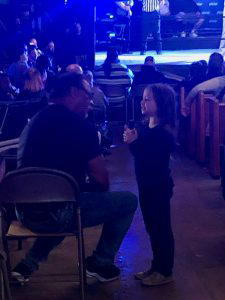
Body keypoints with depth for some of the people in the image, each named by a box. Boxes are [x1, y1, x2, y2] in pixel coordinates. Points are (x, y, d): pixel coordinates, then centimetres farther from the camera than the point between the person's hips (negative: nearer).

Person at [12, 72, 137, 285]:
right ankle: (100, 263, 18)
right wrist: (91, 185, 14)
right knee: (128, 201, 8)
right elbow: (102, 180, -8)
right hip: (57, 215, -7)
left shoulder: (35, 121, 12)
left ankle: (29, 264, 27)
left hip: (25, 212, 8)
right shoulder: (80, 125, -11)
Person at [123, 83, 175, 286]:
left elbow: (150, 160, -28)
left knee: (161, 229, 3)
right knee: (152, 227, 18)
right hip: (146, 186, 9)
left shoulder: (163, 134, -20)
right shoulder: (146, 128, 5)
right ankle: (156, 266, 32)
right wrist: (131, 139, -3)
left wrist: (135, 142, -29)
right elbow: (140, 154, 13)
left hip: (159, 188, -9)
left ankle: (165, 272, 16)